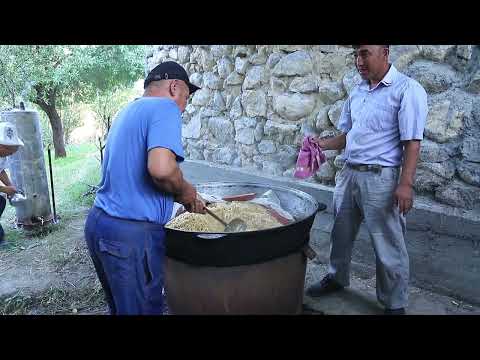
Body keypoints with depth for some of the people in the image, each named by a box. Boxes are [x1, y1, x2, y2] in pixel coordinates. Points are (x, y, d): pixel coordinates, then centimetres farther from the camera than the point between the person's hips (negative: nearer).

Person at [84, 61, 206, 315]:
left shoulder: (129, 111, 17)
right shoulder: (165, 107, -12)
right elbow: (161, 168, -30)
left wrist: (184, 199, 20)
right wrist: (184, 190, -9)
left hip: (99, 221, 9)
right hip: (131, 235, -9)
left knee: (120, 307, 23)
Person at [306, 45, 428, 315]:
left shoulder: (407, 89, -9)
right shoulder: (357, 92, 12)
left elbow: (412, 142, -14)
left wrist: (406, 183, -20)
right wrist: (322, 144, 2)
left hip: (380, 178, -6)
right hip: (349, 173, 7)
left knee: (388, 245, 4)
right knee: (341, 233, 18)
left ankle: (395, 304, 22)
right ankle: (337, 278, 40)